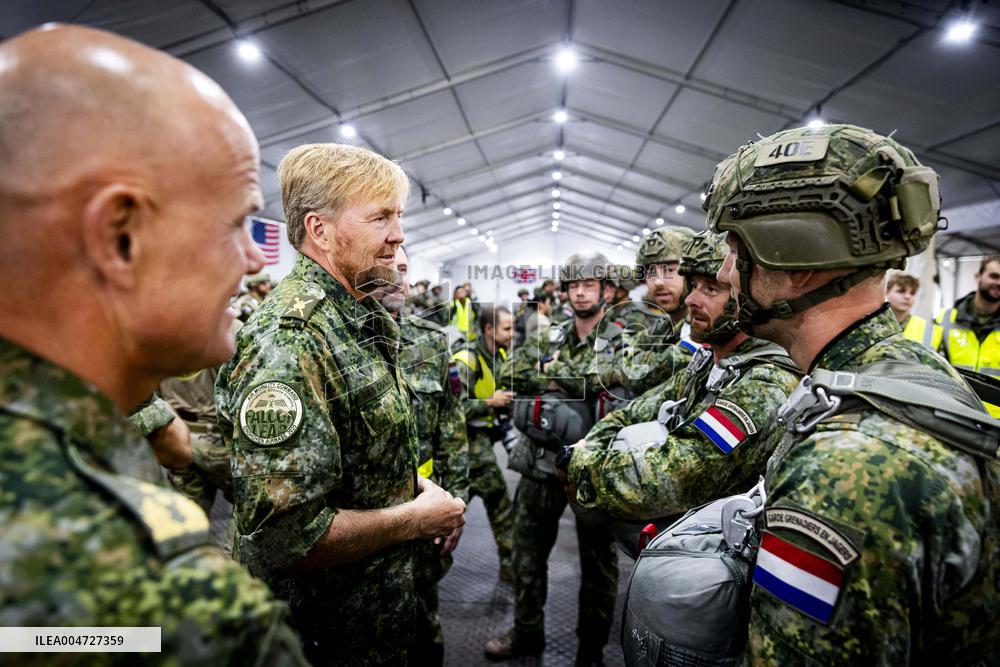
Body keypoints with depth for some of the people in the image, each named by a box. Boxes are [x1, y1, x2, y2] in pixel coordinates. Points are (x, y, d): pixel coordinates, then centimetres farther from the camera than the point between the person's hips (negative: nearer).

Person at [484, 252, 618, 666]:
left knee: (596, 560, 13)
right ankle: (526, 632, 39)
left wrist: (551, 371, -16)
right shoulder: (549, 338, 7)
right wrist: (568, 375, -14)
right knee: (528, 550, 17)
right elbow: (509, 372, -4)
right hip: (540, 461, 5)